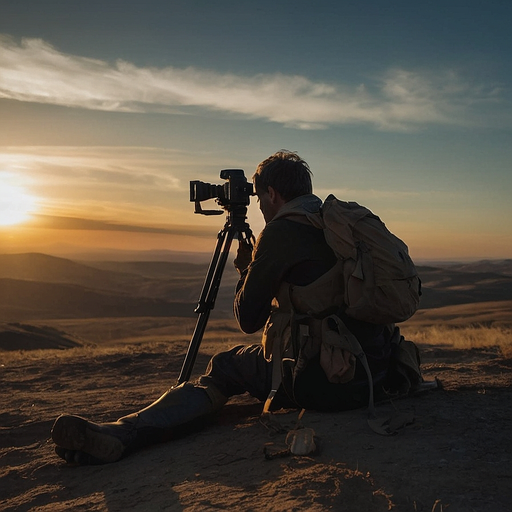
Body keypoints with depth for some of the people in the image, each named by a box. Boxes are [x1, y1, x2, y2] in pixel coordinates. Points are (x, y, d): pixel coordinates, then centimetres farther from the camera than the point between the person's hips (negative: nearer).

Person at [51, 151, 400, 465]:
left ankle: (125, 433, -9)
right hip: (375, 375, 8)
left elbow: (248, 319, -3)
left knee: (225, 367, 3)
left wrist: (247, 268, 15)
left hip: (322, 384, -8)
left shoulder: (279, 233, -9)